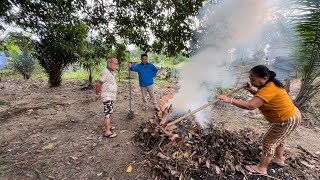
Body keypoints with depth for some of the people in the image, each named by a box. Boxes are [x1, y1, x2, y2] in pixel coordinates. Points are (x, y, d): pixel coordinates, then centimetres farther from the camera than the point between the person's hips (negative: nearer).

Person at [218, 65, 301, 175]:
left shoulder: (269, 89, -35)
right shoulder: (269, 85, -4)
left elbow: (250, 105, -46)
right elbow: (260, 96, 14)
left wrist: (230, 100, -48)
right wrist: (251, 90, -5)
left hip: (288, 120, -10)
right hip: (289, 116, 10)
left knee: (268, 141, 1)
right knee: (278, 138, 28)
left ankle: (261, 168, 17)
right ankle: (279, 159, 52)